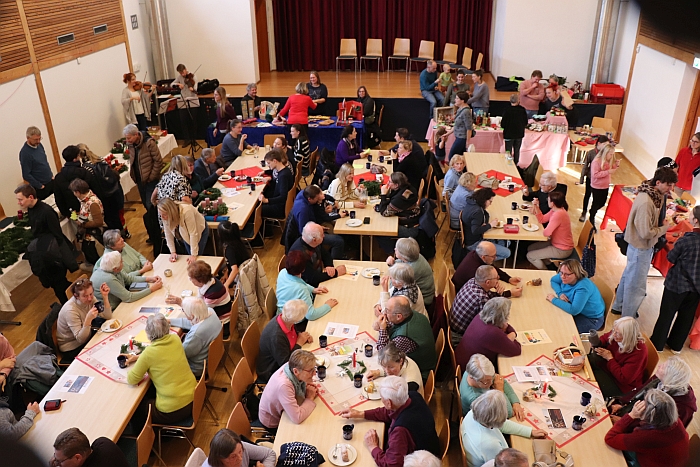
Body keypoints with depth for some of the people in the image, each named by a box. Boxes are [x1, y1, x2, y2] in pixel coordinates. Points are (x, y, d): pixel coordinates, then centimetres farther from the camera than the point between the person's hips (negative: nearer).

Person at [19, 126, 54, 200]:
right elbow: (26, 175, -19)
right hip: (41, 187, -7)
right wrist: (40, 186, -13)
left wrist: (51, 174, 10)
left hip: (51, 181, 7)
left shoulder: (39, 145, 0)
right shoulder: (25, 153, -21)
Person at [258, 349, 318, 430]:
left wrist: (309, 385, -18)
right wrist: (310, 398, -28)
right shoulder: (284, 385, -42)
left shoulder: (291, 366, -22)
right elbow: (297, 418, -42)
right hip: (273, 424, -6)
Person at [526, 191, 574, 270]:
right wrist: (536, 206, -1)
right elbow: (542, 219, 9)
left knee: (530, 256, -3)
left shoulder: (558, 214, -32)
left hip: (561, 250, -10)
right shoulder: (555, 210, -1)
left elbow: (546, 233, -33)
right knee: (530, 248, 18)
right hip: (556, 243, 10)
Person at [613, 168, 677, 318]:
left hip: (642, 246, 10)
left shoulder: (656, 195, -1)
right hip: (641, 248, -10)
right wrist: (664, 228, -12)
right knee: (636, 286, 4)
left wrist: (662, 223, -6)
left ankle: (618, 307, 42)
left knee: (628, 276, 24)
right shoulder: (646, 202, -30)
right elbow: (646, 232, -27)